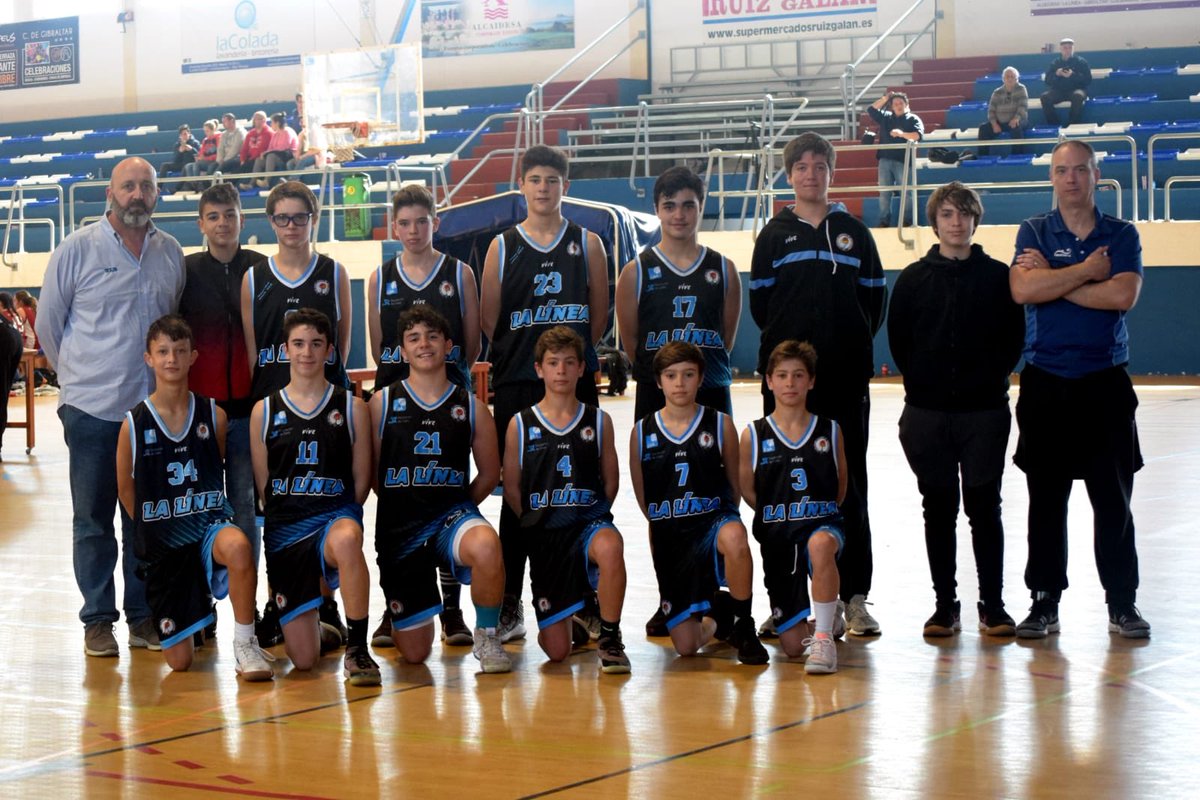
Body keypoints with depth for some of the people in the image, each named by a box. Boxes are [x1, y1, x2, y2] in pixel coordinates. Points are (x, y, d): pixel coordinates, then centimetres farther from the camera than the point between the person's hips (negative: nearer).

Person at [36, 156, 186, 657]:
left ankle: (144, 615, 16)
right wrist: (78, 375, 8)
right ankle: (98, 620, 11)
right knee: (93, 521, 3)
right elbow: (48, 324, 4)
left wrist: (165, 376, 13)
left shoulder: (171, 254, 7)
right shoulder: (77, 249, -3)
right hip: (93, 409, -3)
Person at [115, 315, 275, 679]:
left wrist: (201, 520, 3)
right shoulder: (134, 424, -6)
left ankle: (245, 643, -21)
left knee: (237, 546, -40)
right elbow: (126, 490, 6)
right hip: (162, 541, 0)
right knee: (178, 661, 3)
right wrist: (159, 528, 7)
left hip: (209, 525, 0)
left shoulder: (213, 416, -2)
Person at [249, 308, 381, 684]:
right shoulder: (264, 411, 7)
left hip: (336, 514, -2)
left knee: (345, 540, -44)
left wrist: (339, 516, -5)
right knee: (302, 659, -1)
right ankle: (325, 629, 40)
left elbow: (361, 480, 6)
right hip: (284, 526, 2)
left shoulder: (352, 408, 5)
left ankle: (358, 649, -26)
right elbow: (262, 484, 11)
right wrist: (285, 521, 3)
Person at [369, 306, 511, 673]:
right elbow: (369, 471, 4)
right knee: (414, 653, 2)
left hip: (454, 512, 0)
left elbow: (489, 473, 12)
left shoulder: (470, 406, 5)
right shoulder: (382, 403, 3)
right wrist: (403, 505, 2)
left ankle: (487, 636, -13)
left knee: (486, 546, -40)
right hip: (399, 526, 0)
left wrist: (459, 506, 3)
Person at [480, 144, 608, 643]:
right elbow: (488, 320, 5)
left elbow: (600, 315, 8)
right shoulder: (503, 247, 5)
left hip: (576, 382, 0)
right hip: (517, 385, 0)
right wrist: (522, 353, 5)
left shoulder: (587, 245, 7)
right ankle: (509, 606, 7)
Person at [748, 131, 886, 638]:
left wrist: (854, 344, 3)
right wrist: (784, 345, 3)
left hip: (847, 376, 1)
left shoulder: (854, 233, 12)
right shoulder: (774, 235, 9)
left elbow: (874, 298, 10)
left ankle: (853, 596, 4)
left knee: (849, 484, 1)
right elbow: (760, 303, 6)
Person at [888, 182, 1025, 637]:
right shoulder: (915, 279, 5)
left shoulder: (997, 276, 4)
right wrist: (921, 382, 1)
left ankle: (993, 605, 8)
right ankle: (945, 606, 12)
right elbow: (898, 339, 7)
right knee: (938, 510, 5)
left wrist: (993, 377, -2)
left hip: (985, 411, -1)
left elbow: (1014, 338, 6)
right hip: (928, 412, 1)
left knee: (984, 507, 1)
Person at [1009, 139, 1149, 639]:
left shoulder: (1122, 236, 5)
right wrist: (1087, 270, -10)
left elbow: (1123, 295, -13)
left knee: (1114, 499, 1)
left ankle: (1122, 603, 9)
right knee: (1045, 500, 4)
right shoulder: (1034, 232, 6)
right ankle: (1044, 602, 12)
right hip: (1045, 385, 0)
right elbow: (1022, 289, -13)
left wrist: (1052, 279, -10)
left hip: (1105, 384, 0)